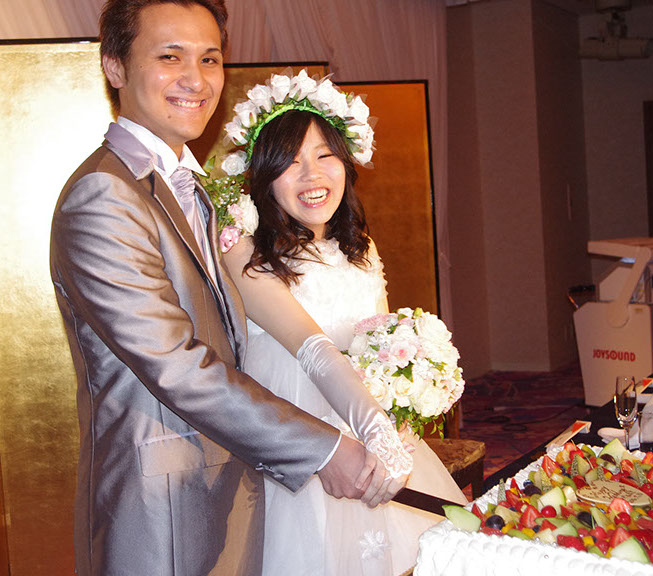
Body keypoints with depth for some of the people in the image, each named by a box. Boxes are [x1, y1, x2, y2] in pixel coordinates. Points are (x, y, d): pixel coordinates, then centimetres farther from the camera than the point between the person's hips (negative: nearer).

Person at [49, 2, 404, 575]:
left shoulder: (186, 189, 13)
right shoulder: (102, 198, -19)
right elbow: (176, 368, -23)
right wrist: (323, 448, -20)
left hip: (227, 496, 9)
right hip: (162, 518, -9)